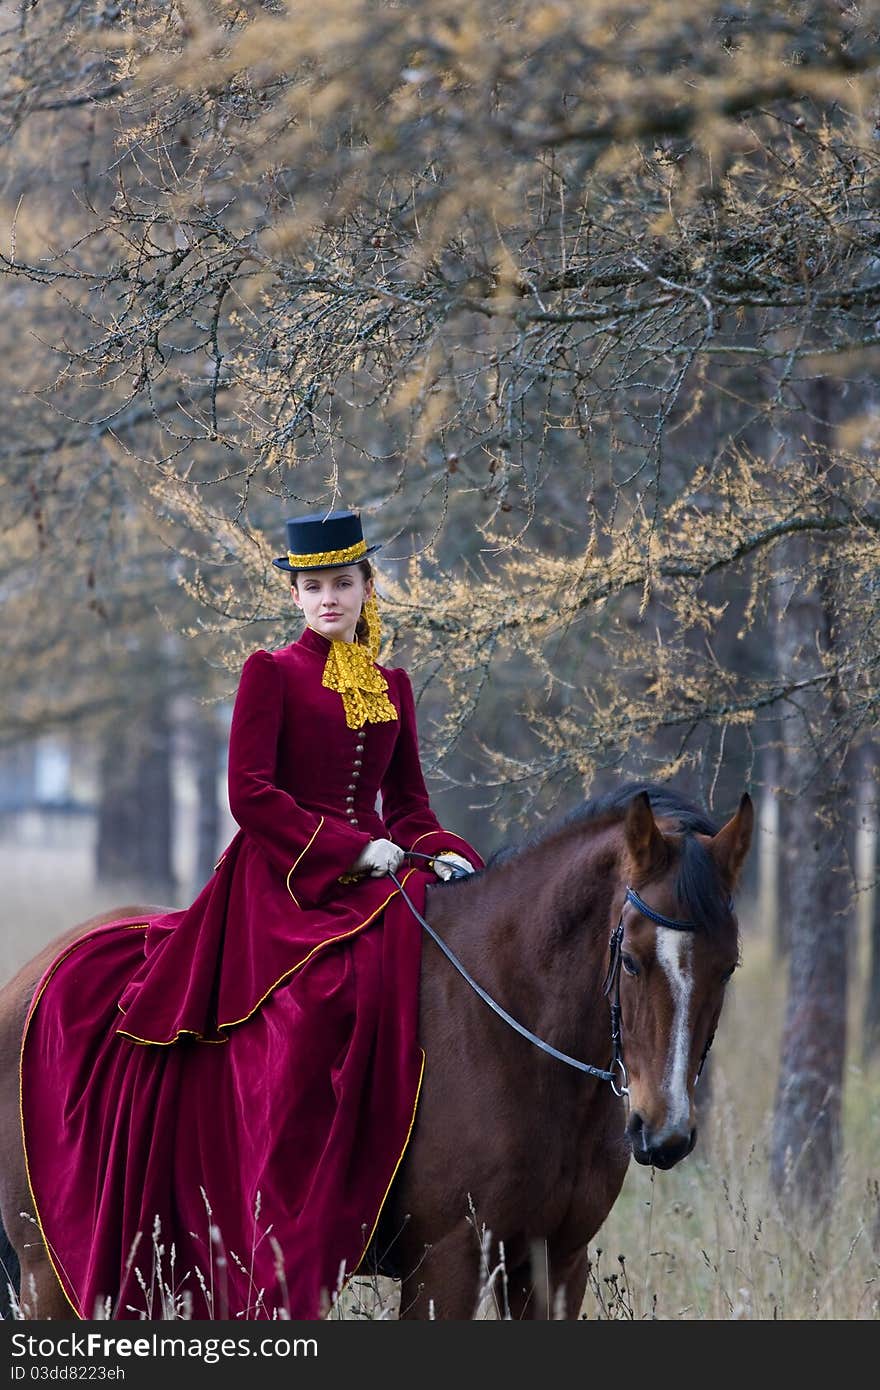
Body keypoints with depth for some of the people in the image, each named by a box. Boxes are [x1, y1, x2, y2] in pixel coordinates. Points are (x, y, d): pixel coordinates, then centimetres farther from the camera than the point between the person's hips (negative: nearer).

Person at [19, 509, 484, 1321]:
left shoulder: (393, 687, 16)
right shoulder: (273, 673, 1)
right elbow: (250, 792, -8)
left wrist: (437, 853, -2)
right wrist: (349, 847, -14)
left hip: (372, 876, 6)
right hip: (283, 881, -6)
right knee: (333, 996, -29)